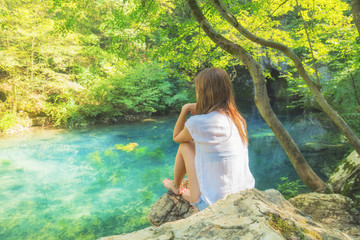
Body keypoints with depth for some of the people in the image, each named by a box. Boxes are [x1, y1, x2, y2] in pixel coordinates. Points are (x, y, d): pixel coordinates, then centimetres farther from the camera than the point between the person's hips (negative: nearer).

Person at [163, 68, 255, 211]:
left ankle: (176, 187, 33)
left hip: (214, 205, -6)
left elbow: (176, 137, 3)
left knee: (185, 145, 8)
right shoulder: (238, 119, 0)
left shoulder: (197, 123, -20)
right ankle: (194, 195, 36)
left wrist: (185, 110, 8)